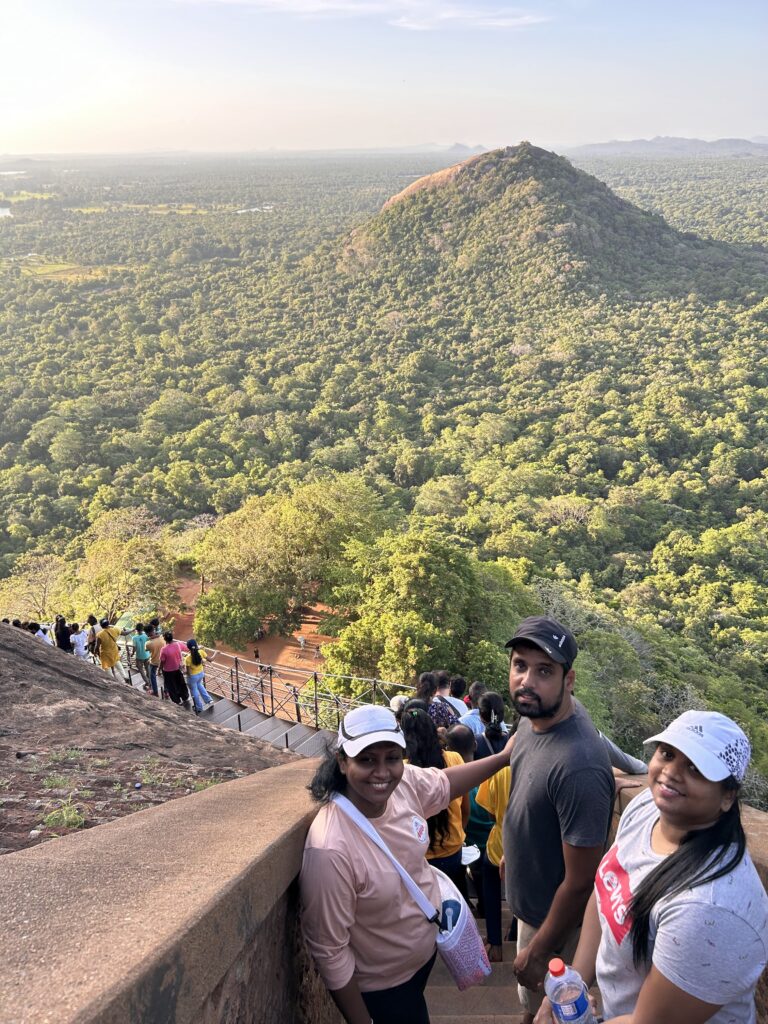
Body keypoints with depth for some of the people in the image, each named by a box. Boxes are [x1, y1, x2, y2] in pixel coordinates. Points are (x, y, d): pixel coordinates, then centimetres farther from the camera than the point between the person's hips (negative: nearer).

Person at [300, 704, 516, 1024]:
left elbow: (444, 783, 5)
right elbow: (329, 952, -28)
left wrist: (504, 756, 6)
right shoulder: (331, 850, -38)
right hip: (382, 986, -6)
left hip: (425, 949, 6)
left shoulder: (406, 783, -19)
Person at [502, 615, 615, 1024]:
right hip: (532, 898, 7)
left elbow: (580, 882, -30)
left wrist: (539, 951, -18)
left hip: (556, 917, -7)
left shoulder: (578, 767, -39)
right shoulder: (534, 713, -12)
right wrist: (512, 850, 20)